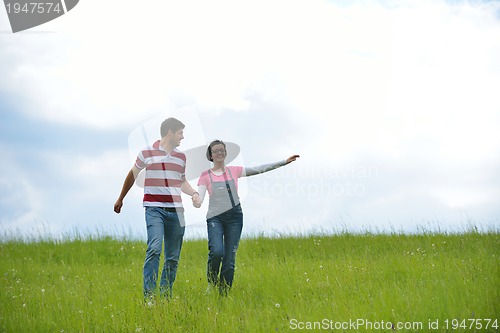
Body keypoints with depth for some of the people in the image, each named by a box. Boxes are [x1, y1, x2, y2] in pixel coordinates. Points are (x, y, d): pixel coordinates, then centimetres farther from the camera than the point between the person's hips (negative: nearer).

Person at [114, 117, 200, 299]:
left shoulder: (181, 156, 14)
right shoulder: (147, 153, 1)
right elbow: (132, 175, 15)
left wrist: (194, 193, 5)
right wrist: (120, 199, 23)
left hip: (176, 210, 5)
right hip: (154, 209, -5)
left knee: (173, 257, 4)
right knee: (154, 248, -22)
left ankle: (166, 294, 11)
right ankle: (149, 294, -21)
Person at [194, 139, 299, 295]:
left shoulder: (234, 171, 8)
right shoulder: (205, 176, 4)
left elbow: (259, 169, 7)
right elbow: (199, 198, -5)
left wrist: (284, 162, 2)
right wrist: (197, 202, -31)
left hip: (234, 217, 2)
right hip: (215, 218, -2)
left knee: (230, 260, -1)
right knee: (217, 251, -25)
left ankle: (224, 293, 9)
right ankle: (211, 283, 1)